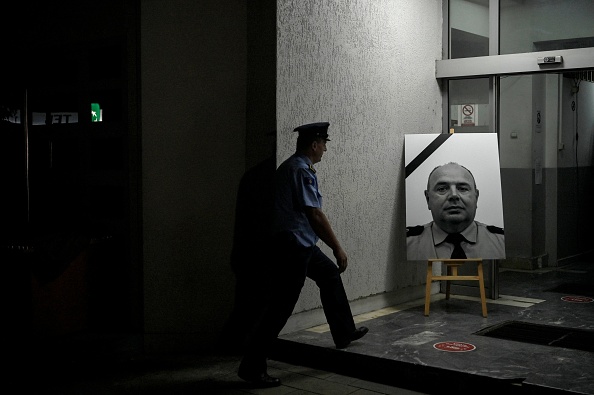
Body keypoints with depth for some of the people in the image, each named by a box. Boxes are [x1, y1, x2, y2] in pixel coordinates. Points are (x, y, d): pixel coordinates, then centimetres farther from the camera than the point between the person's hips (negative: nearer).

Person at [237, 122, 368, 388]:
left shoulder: (291, 166, 14)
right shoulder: (302, 171, -17)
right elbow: (315, 215, -19)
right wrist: (337, 248, -11)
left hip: (300, 243, 11)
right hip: (294, 245, -11)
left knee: (330, 275, 24)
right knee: (282, 306, -8)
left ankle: (344, 334, 36)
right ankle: (252, 366, -3)